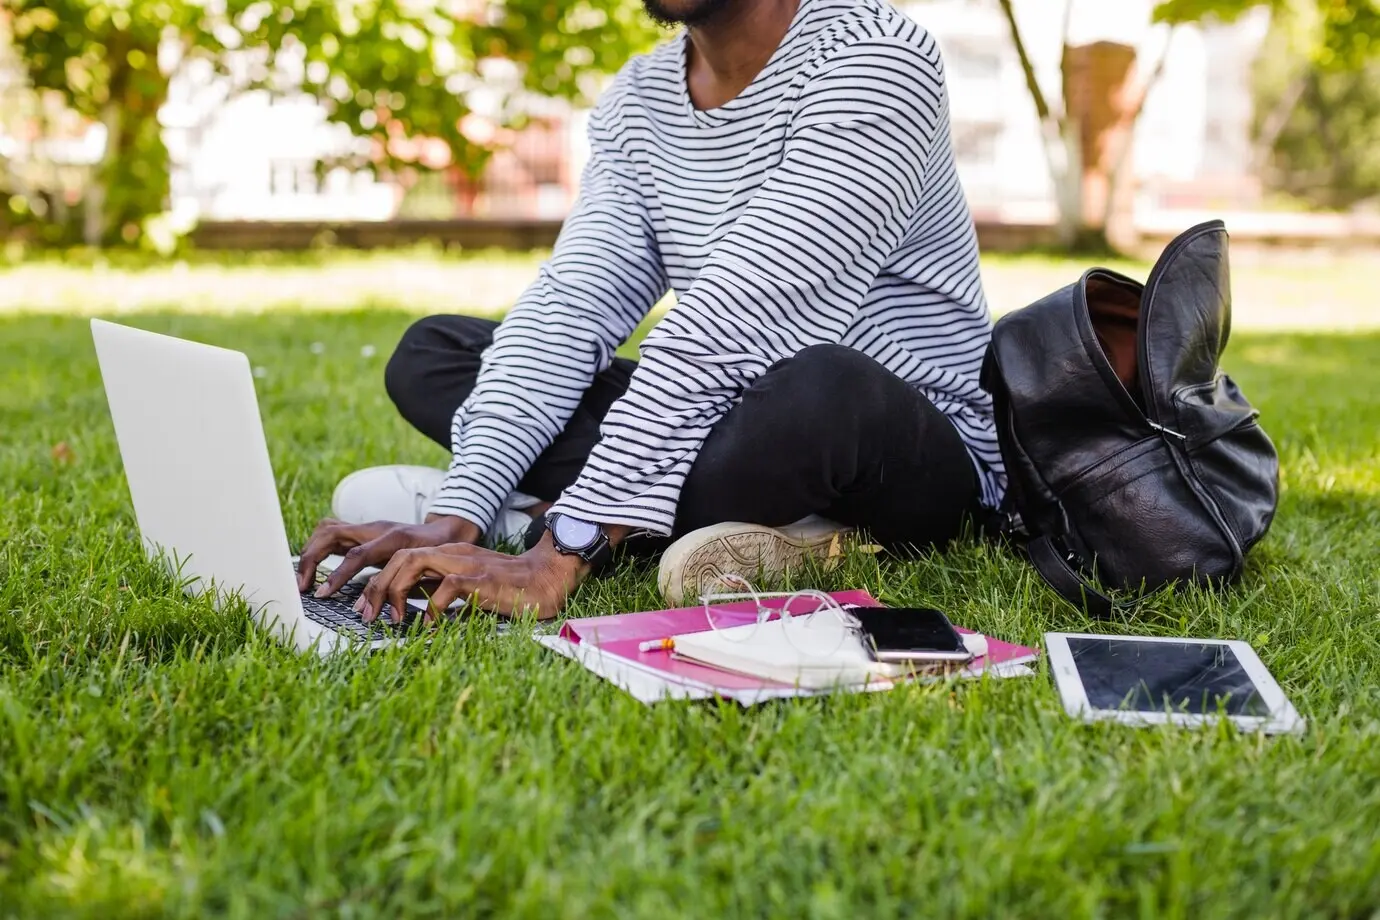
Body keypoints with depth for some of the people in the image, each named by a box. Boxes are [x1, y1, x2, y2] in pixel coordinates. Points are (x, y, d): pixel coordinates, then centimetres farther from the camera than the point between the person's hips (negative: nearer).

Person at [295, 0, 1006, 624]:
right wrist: (453, 519, -22)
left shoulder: (873, 58, -19)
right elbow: (569, 308, -8)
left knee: (821, 388, -41)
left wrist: (558, 556, -35)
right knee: (429, 354, 1)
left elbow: (728, 331, -30)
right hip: (732, 432, 7)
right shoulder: (637, 96, 4)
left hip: (923, 458, -7)